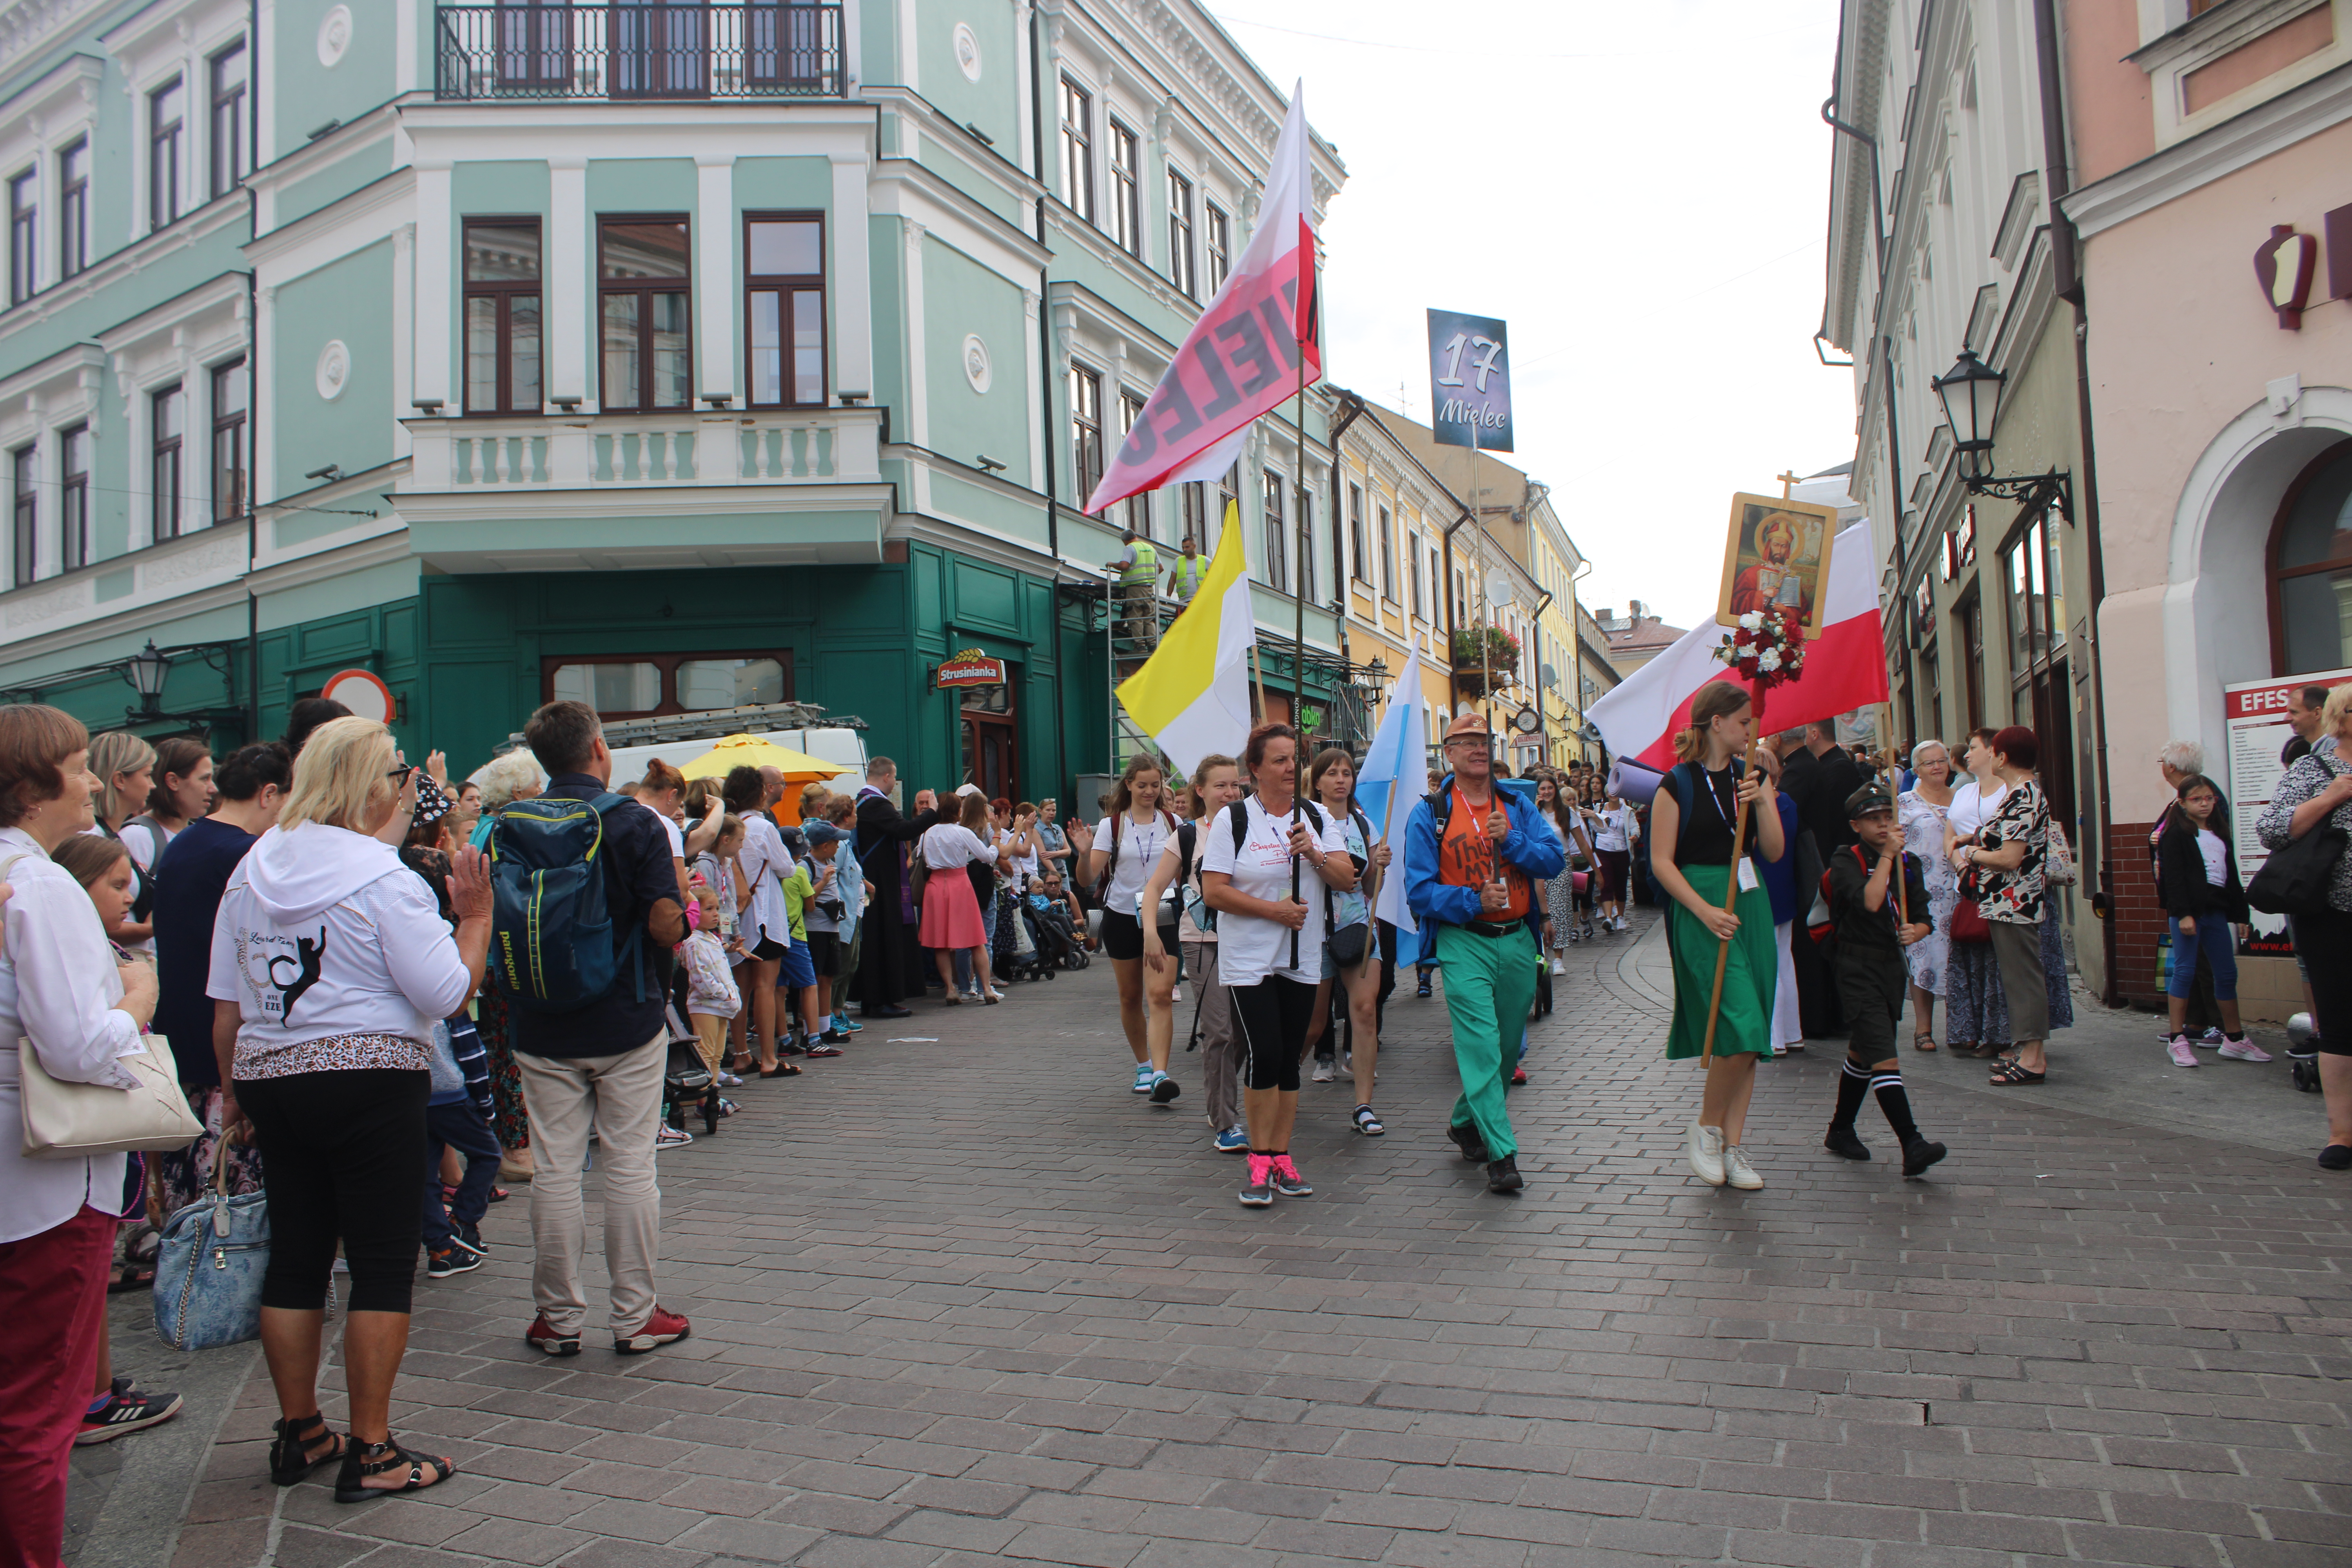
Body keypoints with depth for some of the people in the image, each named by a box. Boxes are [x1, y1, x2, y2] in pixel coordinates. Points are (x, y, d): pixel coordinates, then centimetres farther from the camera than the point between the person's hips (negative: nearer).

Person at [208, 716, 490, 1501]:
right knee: (383, 1261, 2)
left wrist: (235, 1087, 21)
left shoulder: (251, 871, 8)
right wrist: (477, 916, -3)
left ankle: (299, 1433, 27)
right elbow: (445, 995, -14)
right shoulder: (385, 880, -14)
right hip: (368, 1082, -7)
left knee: (295, 1253, 16)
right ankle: (370, 1452, 7)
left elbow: (227, 1002, 12)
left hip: (271, 1078, 7)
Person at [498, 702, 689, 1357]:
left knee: (556, 1171, 9)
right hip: (626, 1022, -2)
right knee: (630, 1168, 5)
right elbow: (666, 927, -14)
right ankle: (635, 1316, 13)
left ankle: (559, 1318, 18)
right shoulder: (635, 823, -10)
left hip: (543, 1028, 3)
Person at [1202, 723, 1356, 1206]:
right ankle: (1260, 1162, 2)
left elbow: (1348, 880, 3)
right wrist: (1273, 910, -15)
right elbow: (1213, 891, -10)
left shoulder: (1317, 818, 8)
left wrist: (1316, 854, -15)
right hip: (1248, 960, -4)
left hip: (1301, 958, 4)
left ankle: (1281, 1156, 18)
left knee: (1289, 1058, 8)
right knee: (1263, 1055, -10)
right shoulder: (1232, 819, -4)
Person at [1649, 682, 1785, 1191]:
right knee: (1739, 1027, -15)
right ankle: (1707, 1126, 7)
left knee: (1751, 1036, 5)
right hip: (1700, 909, -6)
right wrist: (1705, 911, -16)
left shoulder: (1753, 777, 11)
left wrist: (1761, 802, -10)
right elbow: (1662, 862, -8)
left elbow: (1775, 851, 7)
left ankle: (1733, 1145, 14)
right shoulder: (1678, 785, -6)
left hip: (1751, 905, 6)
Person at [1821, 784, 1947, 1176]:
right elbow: (1868, 903, -25)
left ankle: (1841, 1132, 31)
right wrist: (1886, 855, -21)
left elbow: (1923, 919, 9)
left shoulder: (1908, 863, 9)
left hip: (1894, 967, 7)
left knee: (1862, 1054, 18)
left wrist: (1915, 932, -13)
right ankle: (1912, 1147, -21)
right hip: (1859, 970, -7)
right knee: (1885, 1059, -15)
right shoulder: (1845, 862, -8)